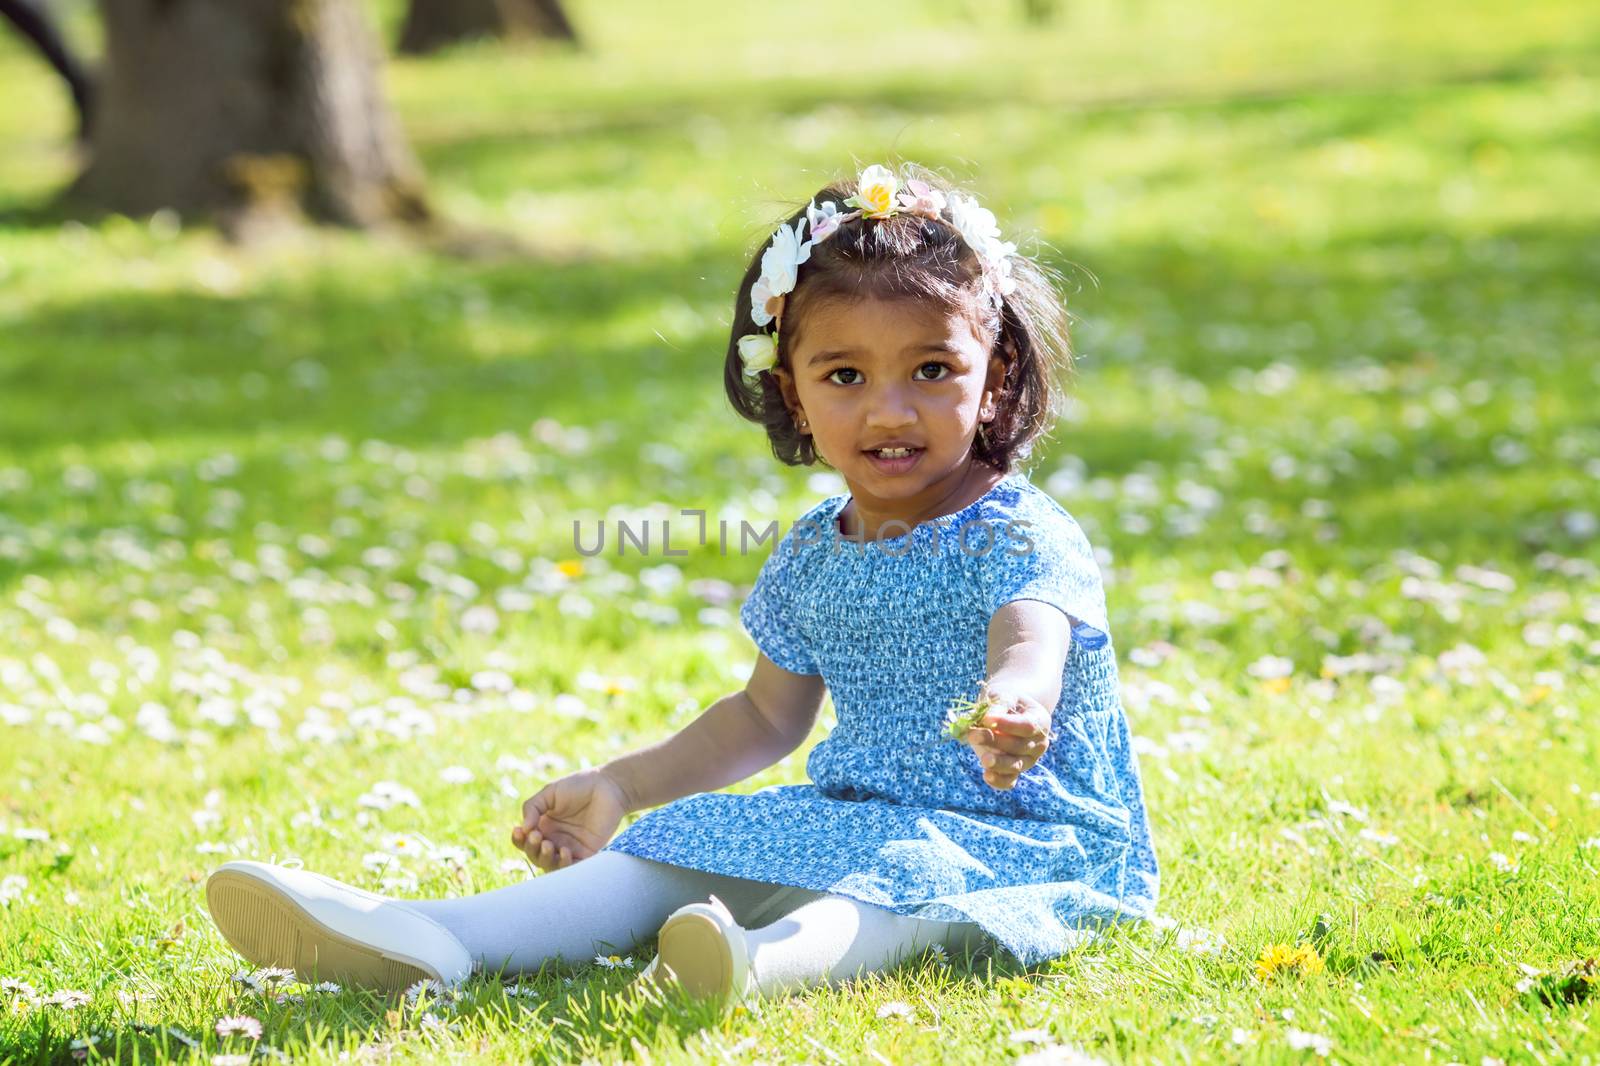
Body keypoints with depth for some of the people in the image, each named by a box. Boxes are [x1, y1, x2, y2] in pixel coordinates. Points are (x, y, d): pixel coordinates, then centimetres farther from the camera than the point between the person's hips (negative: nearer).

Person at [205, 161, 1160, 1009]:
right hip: (860, 821, 8)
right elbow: (767, 716, 25)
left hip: (1027, 835, -7)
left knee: (898, 879, -38)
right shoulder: (812, 561, 11)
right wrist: (621, 786, 23)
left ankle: (772, 961, -71)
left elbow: (1031, 646, -34)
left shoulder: (1022, 537, -12)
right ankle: (434, 939, -26)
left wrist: (1011, 704, -59)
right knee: (679, 846, -9)